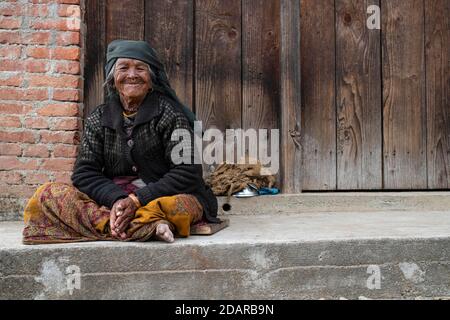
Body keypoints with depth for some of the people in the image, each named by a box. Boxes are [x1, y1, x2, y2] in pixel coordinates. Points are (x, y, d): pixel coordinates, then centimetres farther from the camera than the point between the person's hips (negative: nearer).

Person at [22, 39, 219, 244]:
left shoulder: (168, 113, -2)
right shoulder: (98, 119, 9)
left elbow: (187, 173, -10)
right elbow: (84, 172, 0)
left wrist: (138, 200, -20)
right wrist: (116, 199, -20)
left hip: (161, 197, -4)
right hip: (112, 197, 4)